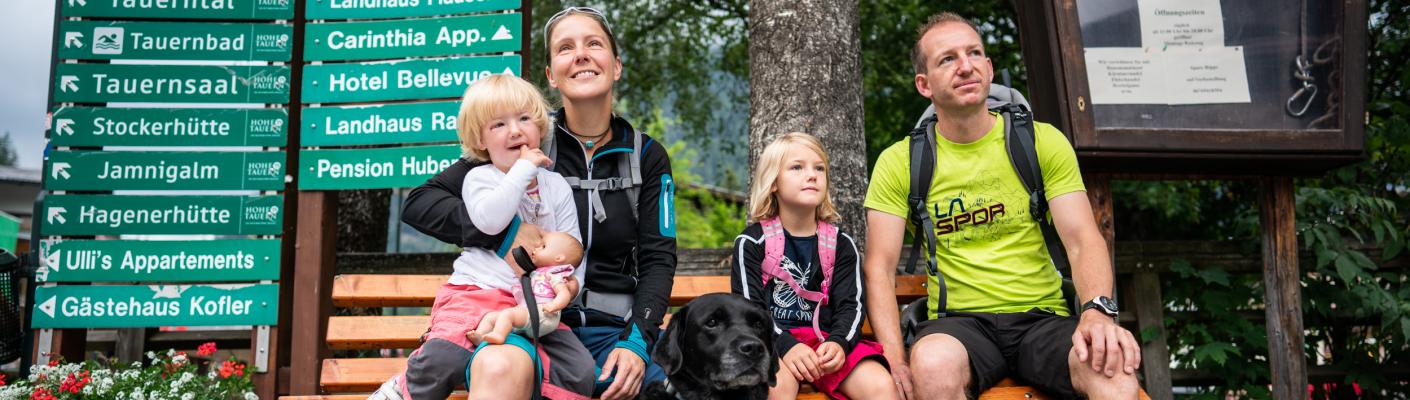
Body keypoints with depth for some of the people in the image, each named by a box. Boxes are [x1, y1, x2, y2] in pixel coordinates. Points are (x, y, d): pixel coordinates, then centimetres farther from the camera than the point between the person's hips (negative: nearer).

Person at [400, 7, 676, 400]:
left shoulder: (647, 156, 8)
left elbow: (658, 258, 4)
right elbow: (419, 202, -1)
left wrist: (636, 341, -12)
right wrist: (505, 233, -17)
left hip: (613, 330, 2)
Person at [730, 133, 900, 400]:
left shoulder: (841, 244, 13)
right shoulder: (751, 242, 4)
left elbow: (851, 305, 5)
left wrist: (838, 342, -17)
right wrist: (785, 345, -22)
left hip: (826, 340, 3)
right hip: (772, 340, -3)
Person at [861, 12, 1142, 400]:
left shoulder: (1043, 142, 7)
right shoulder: (899, 163, 3)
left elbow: (1083, 240, -1)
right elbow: (880, 268, -1)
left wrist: (1098, 311, -23)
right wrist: (896, 358, -17)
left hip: (1043, 319, 1)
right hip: (959, 321, 0)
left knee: (1114, 366, -32)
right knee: (933, 364, -36)